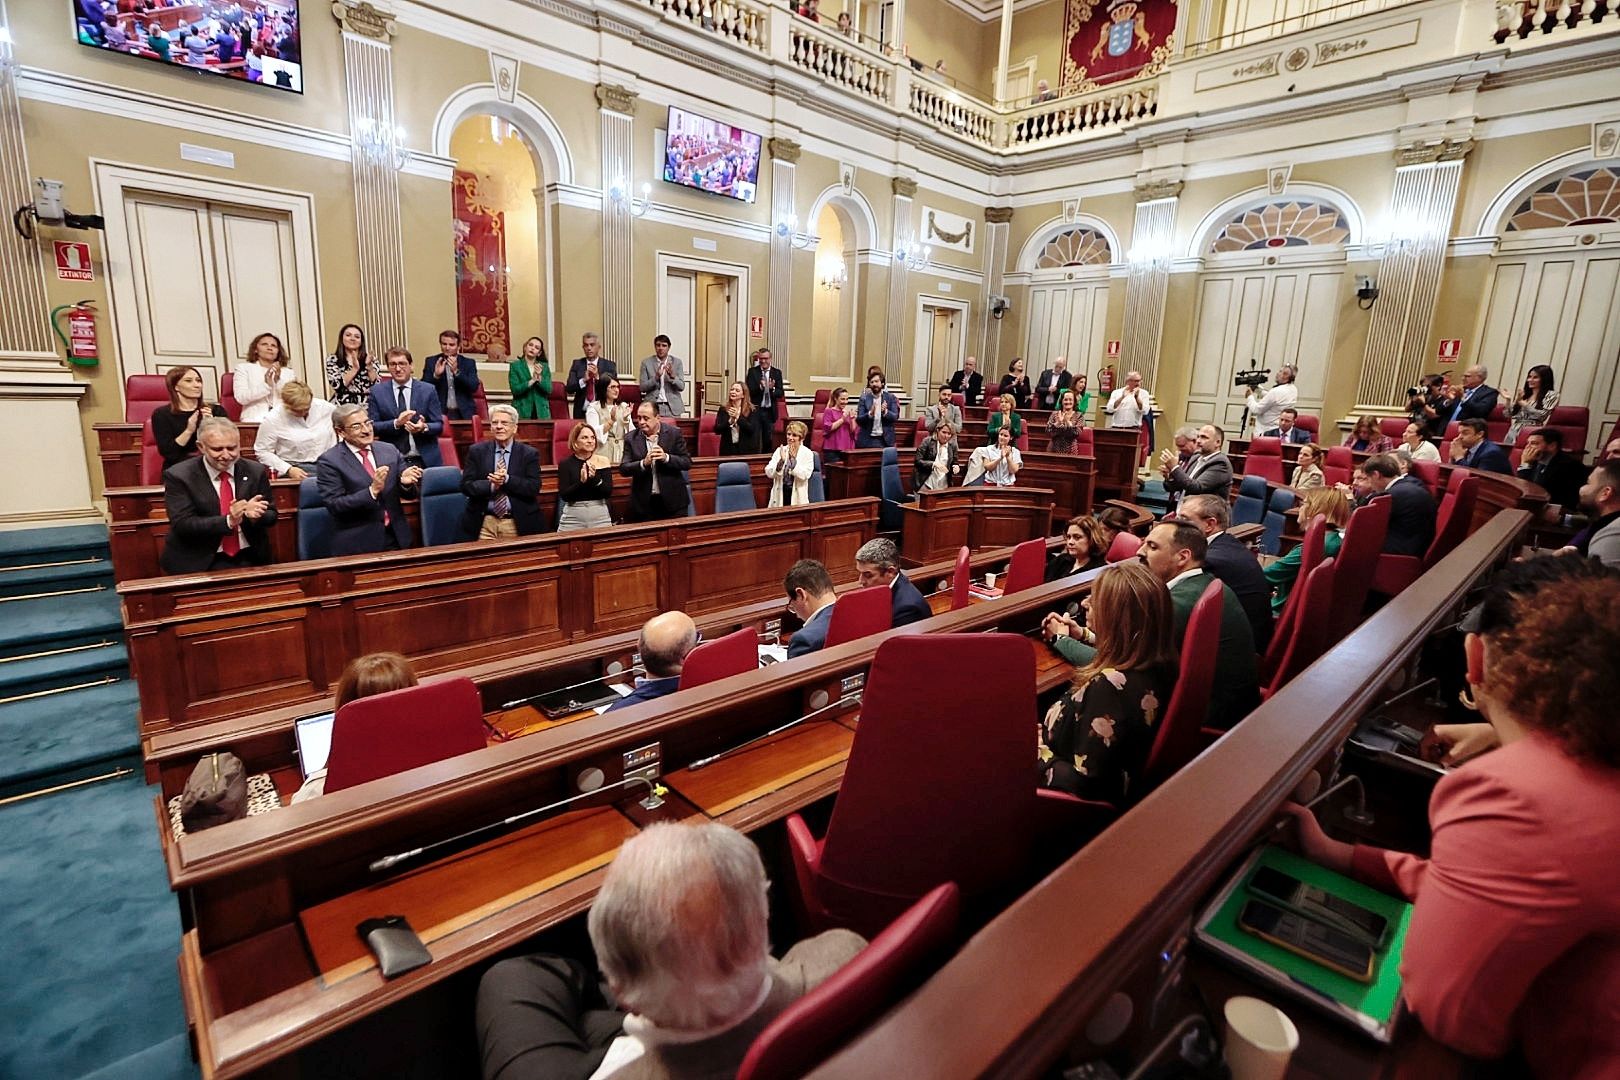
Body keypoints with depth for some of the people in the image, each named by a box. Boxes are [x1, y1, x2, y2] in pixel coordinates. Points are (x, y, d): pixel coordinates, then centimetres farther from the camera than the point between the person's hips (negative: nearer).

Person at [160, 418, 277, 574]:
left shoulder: (256, 471, 4)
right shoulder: (178, 476, -3)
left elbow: (271, 515, 7)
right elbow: (182, 525, -10)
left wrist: (253, 515, -16)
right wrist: (228, 521, -25)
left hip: (250, 559, 2)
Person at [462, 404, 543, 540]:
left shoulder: (529, 453, 1)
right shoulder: (476, 451, 5)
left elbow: (534, 488, -9)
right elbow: (466, 485, -1)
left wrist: (507, 479, -21)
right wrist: (491, 485, -18)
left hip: (519, 524, -1)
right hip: (485, 523, 1)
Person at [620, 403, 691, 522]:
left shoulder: (674, 434, -3)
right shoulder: (631, 438, 1)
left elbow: (687, 463, -5)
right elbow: (623, 468, -5)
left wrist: (666, 457, -23)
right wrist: (643, 463, -23)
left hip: (672, 500, -1)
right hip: (643, 503, 1)